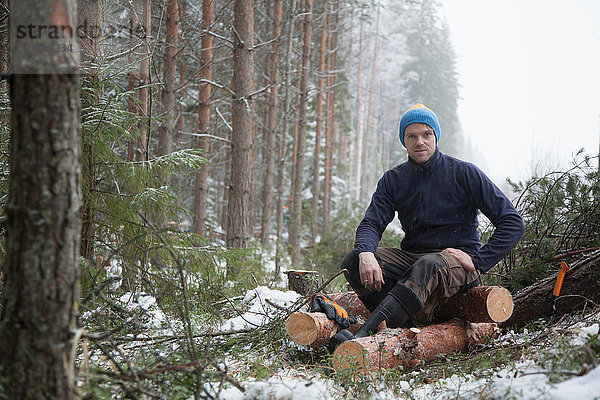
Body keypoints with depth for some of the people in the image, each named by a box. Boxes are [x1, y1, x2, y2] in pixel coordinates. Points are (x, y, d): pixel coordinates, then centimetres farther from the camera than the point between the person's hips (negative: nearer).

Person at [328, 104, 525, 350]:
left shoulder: (464, 173, -3)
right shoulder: (393, 180, 8)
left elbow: (513, 223, -6)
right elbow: (372, 223, -5)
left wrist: (478, 261, -17)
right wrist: (365, 253, -28)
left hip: (457, 260, -5)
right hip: (411, 256, 5)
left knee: (428, 266, -40)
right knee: (353, 261, -20)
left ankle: (363, 336, -55)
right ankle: (401, 330, -36)